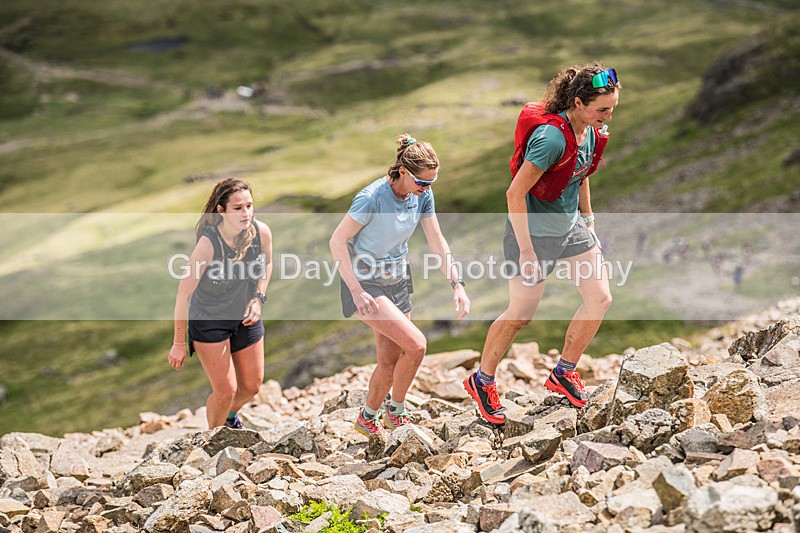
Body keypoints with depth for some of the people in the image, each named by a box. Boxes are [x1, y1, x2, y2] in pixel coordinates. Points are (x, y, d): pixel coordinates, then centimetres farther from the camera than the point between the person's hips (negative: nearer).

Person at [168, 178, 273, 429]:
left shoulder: (261, 232, -18)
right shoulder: (208, 244, -32)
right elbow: (184, 293, -24)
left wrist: (258, 298, -8)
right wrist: (179, 344, -18)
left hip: (245, 317, 5)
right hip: (209, 320, -5)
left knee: (252, 385, 14)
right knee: (225, 390, -6)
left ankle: (231, 416, 49)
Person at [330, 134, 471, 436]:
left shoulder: (422, 195, -5)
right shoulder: (373, 197, -25)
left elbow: (436, 241, 2)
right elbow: (337, 241, -19)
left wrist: (457, 284, -6)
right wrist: (356, 292, -22)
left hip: (397, 281, 7)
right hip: (366, 283, -7)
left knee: (390, 364, 6)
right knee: (416, 345, -19)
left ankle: (368, 418, 30)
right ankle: (396, 409, 5)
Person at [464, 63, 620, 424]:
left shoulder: (590, 130, -4)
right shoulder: (552, 137, -30)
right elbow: (515, 194, -29)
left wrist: (589, 223, 19)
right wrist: (526, 251, -26)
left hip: (570, 226, 8)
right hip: (535, 232, -8)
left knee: (600, 298, 2)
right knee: (520, 315, 2)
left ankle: (563, 373, 20)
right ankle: (481, 381, 25)